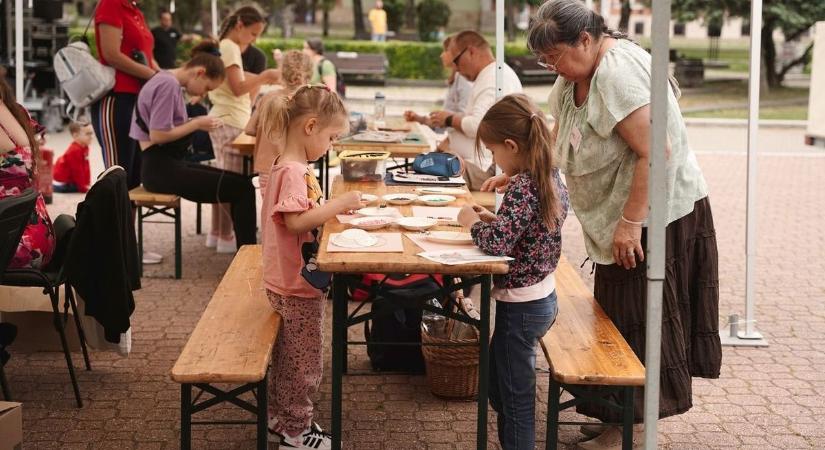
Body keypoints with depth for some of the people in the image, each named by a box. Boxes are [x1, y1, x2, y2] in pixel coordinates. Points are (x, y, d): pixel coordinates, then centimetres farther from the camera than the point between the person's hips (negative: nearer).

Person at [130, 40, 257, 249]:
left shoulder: (171, 83, 16)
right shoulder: (168, 85, -15)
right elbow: (157, 135, -20)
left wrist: (197, 123, 3)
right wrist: (197, 124, -11)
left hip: (170, 163, 11)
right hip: (161, 168, -11)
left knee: (240, 183, 8)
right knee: (242, 189, -15)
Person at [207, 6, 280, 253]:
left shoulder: (226, 47, 19)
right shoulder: (230, 48, -12)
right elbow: (238, 88, -19)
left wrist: (260, 79, 8)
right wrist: (264, 76, -13)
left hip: (222, 120, 10)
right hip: (230, 122, -10)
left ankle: (216, 233, 18)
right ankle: (225, 238, -6)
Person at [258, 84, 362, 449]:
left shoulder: (292, 167, 9)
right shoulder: (293, 171, -23)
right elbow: (295, 221, -32)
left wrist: (334, 208, 2)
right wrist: (339, 204, -26)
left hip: (291, 282, 10)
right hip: (298, 285, -10)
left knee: (288, 357, 22)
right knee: (304, 362, 4)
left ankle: (281, 420, 35)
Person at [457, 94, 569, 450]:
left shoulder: (522, 185, -24)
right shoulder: (552, 178, 4)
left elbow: (497, 243, -29)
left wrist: (472, 221, -12)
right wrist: (493, 219, 7)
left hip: (521, 305, -10)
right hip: (543, 297, 10)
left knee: (515, 395, 3)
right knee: (498, 384, 23)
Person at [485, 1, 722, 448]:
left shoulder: (618, 72, -23)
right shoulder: (574, 77, 8)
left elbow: (654, 151, -27)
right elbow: (557, 143, 16)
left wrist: (631, 222, -26)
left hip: (655, 213, -10)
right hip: (617, 216, 10)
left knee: (636, 322, -3)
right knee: (618, 316, 14)